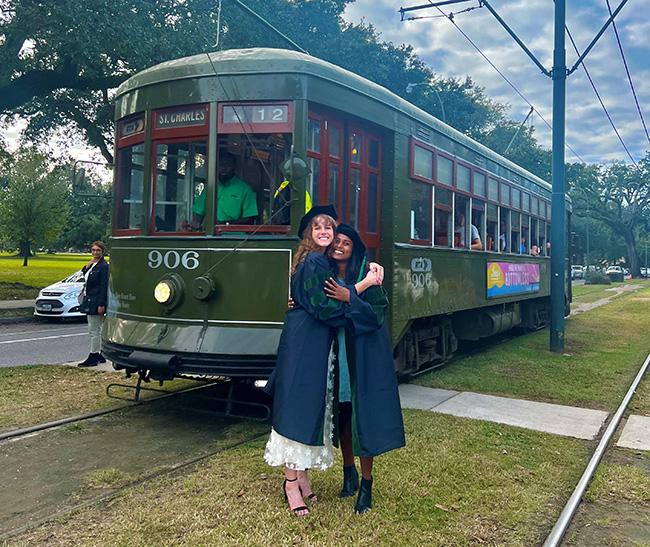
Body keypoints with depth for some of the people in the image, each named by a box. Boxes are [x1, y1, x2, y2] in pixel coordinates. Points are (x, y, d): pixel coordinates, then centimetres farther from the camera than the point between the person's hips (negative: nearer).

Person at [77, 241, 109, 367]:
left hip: (96, 302, -10)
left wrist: (101, 304, -22)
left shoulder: (104, 266, -14)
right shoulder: (93, 265, 15)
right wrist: (88, 265, 0)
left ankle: (93, 357, 0)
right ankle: (100, 356, 21)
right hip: (89, 300, 10)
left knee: (94, 330, -5)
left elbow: (104, 286, -18)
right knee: (96, 330, 14)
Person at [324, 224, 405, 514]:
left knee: (363, 415, 0)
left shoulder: (365, 276, -8)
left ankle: (366, 484, 13)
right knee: (341, 414, 13)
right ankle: (349, 472, 32)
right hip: (336, 354, 5)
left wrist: (349, 298, -23)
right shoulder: (325, 275, 6)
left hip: (362, 356, -4)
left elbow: (379, 313, -14)